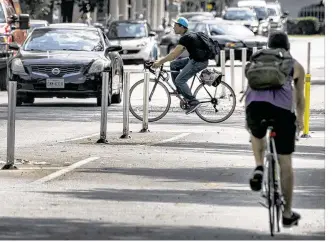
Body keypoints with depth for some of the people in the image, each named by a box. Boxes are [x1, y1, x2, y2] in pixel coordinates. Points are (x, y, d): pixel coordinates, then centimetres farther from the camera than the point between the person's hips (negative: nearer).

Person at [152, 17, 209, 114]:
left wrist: (160, 62, -17)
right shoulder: (188, 35, 14)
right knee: (174, 64, 13)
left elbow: (174, 54, -22)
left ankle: (193, 102, -7)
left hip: (199, 62, -10)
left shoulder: (186, 38, -18)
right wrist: (162, 60, 14)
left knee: (180, 80, -10)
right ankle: (180, 90, 14)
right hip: (194, 59, 10)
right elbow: (177, 53, 18)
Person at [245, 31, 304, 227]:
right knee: (285, 163, 9)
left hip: (255, 104, 2)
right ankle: (288, 214, 13)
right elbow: (300, 98, 38)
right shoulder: (296, 66, 27)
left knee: (257, 135, 38)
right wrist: (300, 119, 56)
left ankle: (259, 169, 12)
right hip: (282, 107, -1)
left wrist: (248, 118, 56)